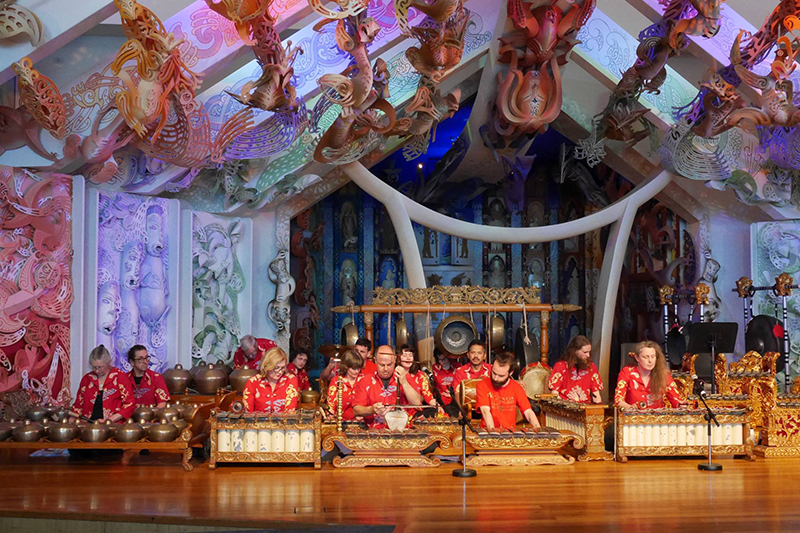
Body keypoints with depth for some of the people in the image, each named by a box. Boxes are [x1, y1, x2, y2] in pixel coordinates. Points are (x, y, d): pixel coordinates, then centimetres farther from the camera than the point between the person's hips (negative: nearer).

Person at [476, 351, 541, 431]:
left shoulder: (516, 388, 5)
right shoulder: (482, 385, -3)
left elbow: (528, 412, -1)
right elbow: (485, 411, -14)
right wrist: (492, 431, -31)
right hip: (488, 433, -3)